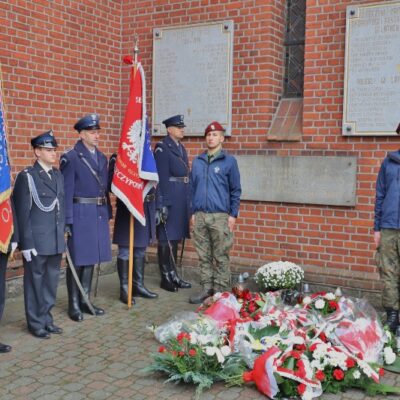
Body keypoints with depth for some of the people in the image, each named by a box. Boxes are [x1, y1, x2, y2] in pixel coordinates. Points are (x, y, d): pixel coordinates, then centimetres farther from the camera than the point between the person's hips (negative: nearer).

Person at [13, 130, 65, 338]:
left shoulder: (58, 176, 11)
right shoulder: (26, 177, -7)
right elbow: (22, 214, -10)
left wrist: (62, 236, 10)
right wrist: (26, 243, -13)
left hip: (56, 241, 6)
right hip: (36, 241, -5)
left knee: (52, 280, 12)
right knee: (35, 281, 6)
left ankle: (46, 318, 26)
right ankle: (36, 323, 19)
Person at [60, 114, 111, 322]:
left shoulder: (102, 157, 13)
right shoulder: (70, 157, -8)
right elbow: (66, 191, -11)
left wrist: (107, 214, 10)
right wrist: (67, 221, -14)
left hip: (99, 214, 7)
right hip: (80, 214, -6)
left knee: (91, 258, 13)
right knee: (77, 261, 1)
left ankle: (85, 301, 25)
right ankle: (74, 305, 13)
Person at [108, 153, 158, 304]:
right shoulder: (118, 157, -6)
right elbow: (111, 184, -11)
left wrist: (155, 210, 9)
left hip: (147, 210, 6)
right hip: (127, 210, -6)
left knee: (140, 251, 15)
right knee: (125, 252, 2)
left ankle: (138, 285, 25)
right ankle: (124, 288, 10)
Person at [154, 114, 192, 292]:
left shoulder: (181, 148, 15)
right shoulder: (162, 148, -10)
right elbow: (162, 178, -15)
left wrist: (188, 201, 13)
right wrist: (163, 204, -19)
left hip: (182, 199, 8)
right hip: (170, 198, -8)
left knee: (175, 238, 14)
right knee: (166, 239, 0)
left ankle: (173, 275, 23)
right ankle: (166, 278, 9)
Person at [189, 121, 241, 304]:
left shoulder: (229, 161, 1)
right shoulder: (197, 161, 12)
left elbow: (235, 190, 2)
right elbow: (192, 188, 16)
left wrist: (233, 215, -3)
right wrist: (193, 212, 10)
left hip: (220, 216, -4)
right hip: (200, 216, 4)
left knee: (221, 256, 1)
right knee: (204, 256, 9)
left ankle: (221, 291, 9)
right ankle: (206, 288, 18)